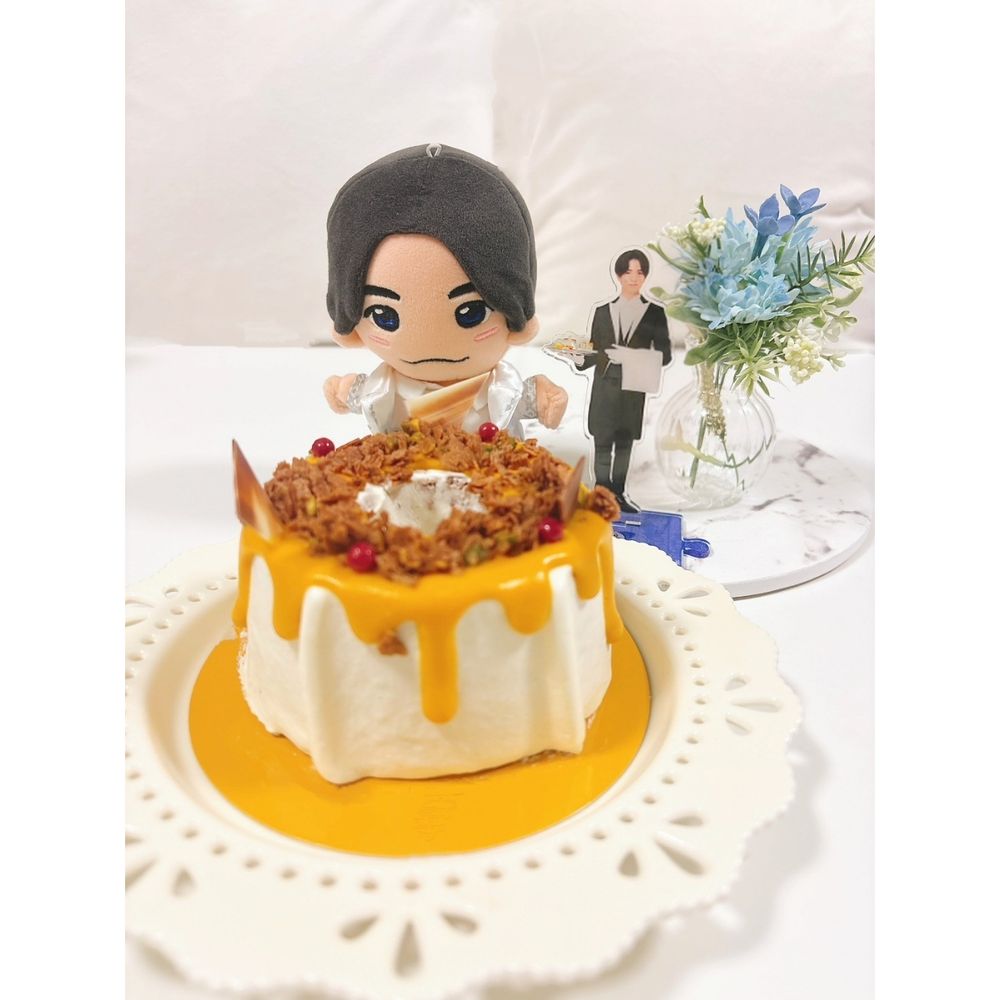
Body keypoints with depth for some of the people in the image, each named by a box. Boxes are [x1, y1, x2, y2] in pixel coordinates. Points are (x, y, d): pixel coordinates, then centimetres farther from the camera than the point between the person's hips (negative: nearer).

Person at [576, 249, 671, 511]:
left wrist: (631, 356, -14)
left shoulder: (654, 313, 5)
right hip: (604, 387, 0)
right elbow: (595, 352, 7)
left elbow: (664, 355, 0)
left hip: (633, 390, 0)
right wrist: (580, 359, -15)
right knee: (602, 443, -2)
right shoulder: (603, 311, 9)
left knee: (624, 443, 6)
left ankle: (617, 494, 16)